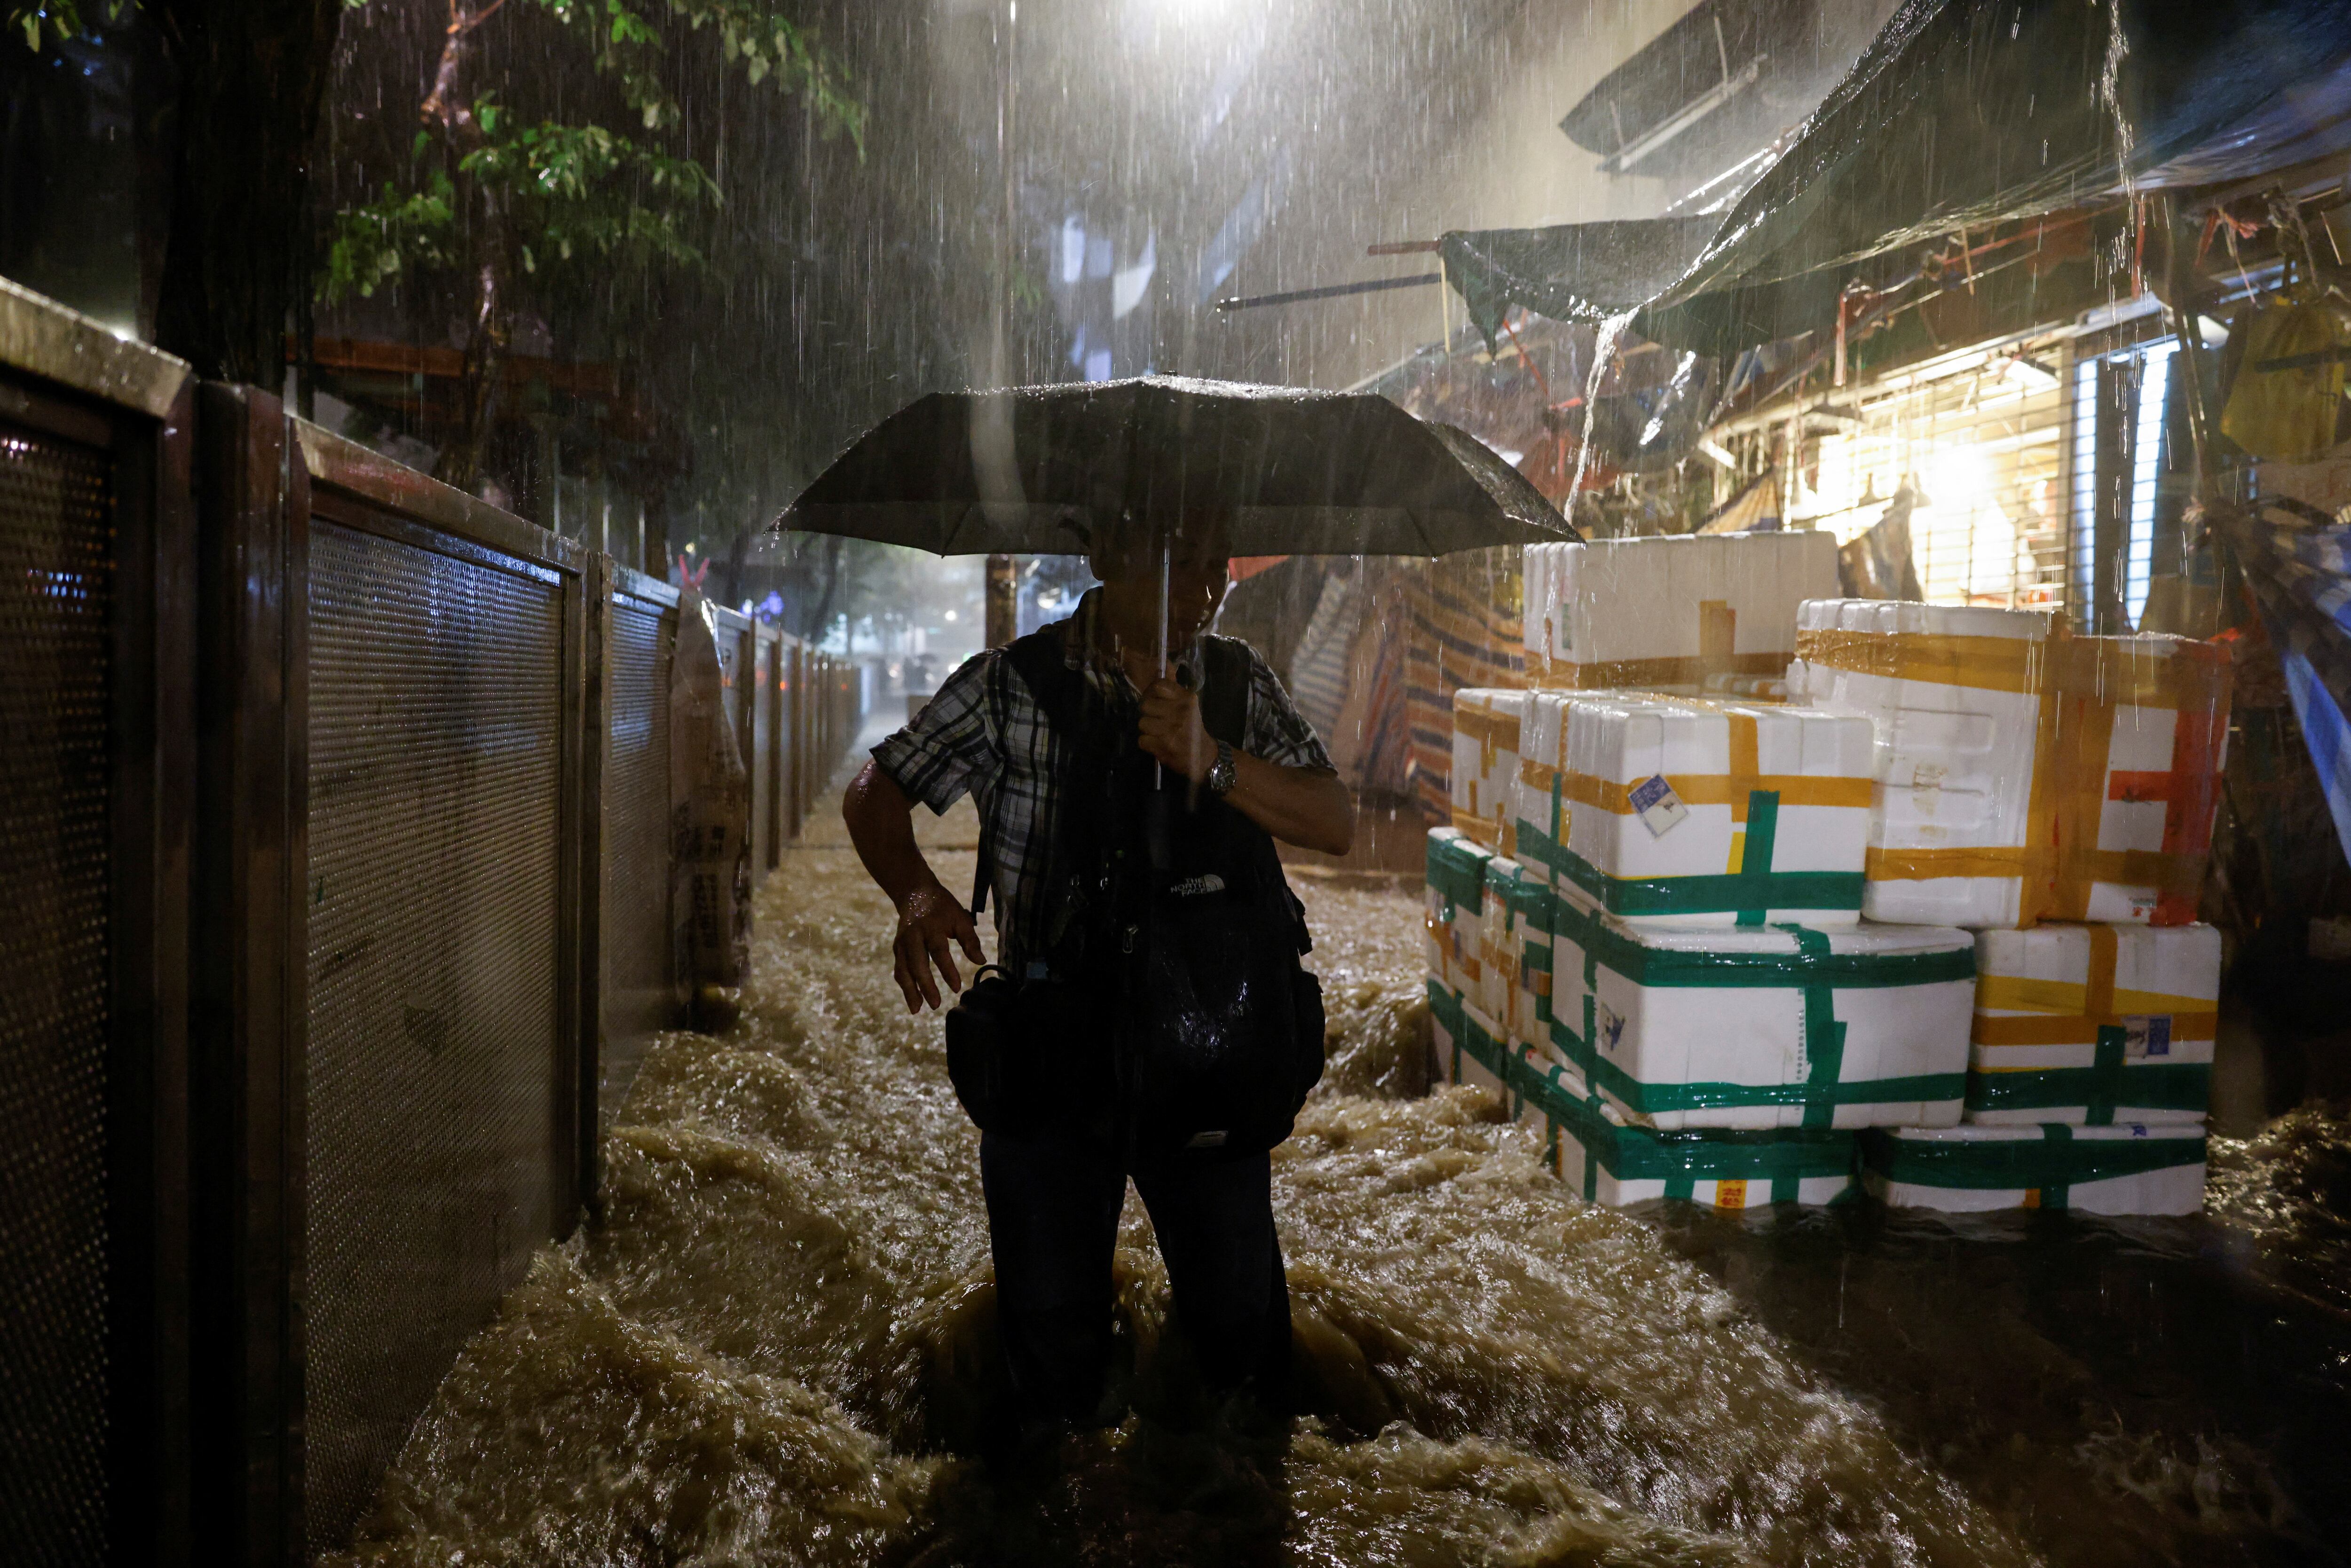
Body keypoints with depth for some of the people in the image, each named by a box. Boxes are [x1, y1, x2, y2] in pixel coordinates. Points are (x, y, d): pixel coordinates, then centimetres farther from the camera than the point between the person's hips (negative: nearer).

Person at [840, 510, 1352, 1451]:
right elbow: (875, 794, -1)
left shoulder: (1238, 685, 1)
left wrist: (1211, 763, -23)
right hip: (1050, 1051, -1)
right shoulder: (1015, 683, -7)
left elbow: (1336, 824, -7)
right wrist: (916, 894, -22)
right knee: (1052, 1321, 12)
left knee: (1238, 1318, 12)